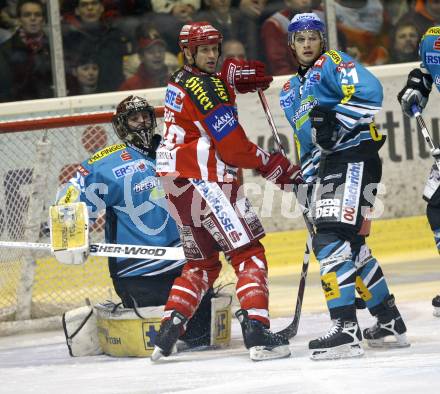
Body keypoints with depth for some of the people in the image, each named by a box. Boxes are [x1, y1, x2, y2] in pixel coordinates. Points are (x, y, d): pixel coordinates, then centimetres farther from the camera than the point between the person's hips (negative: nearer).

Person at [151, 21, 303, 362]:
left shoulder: (182, 81, 15)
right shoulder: (206, 89, -13)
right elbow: (233, 147, -15)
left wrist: (239, 76, 16)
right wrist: (272, 165, -3)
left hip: (176, 180, 10)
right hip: (203, 179, -10)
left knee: (202, 262, 18)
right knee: (249, 253, -9)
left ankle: (168, 333, 9)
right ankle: (257, 333, -22)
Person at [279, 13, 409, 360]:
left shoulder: (333, 63, -1)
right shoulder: (291, 93, 24)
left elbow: (370, 92, -18)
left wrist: (335, 121, -23)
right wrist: (307, 179, 20)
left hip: (356, 156, -9)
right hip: (327, 166, 9)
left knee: (333, 238, -20)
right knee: (351, 246, 13)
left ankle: (346, 329, -27)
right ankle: (390, 321, 26)